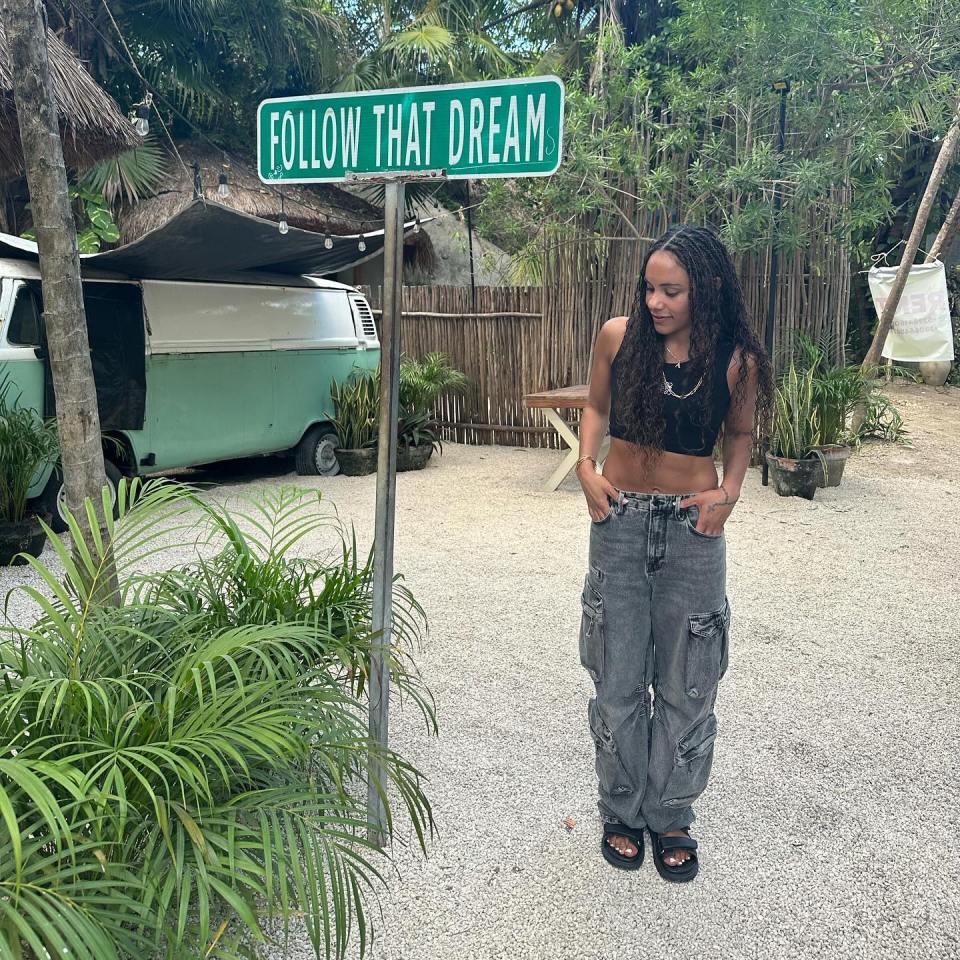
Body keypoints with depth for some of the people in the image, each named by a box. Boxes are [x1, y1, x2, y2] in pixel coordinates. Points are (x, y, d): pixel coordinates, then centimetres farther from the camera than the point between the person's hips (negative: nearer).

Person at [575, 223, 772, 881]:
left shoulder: (736, 360, -8)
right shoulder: (620, 336, -6)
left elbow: (741, 433, 8)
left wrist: (729, 490, -8)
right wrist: (587, 466, -5)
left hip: (693, 528, 0)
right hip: (621, 520, 1)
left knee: (686, 684, 9)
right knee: (619, 682, 9)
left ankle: (672, 816, 30)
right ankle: (622, 813, 29)